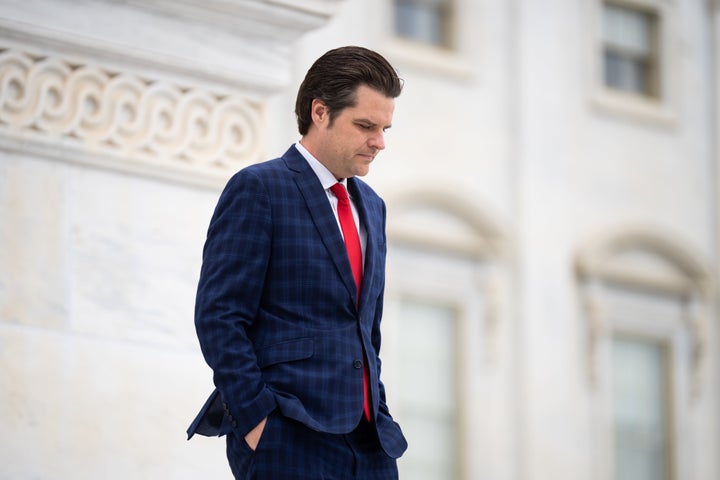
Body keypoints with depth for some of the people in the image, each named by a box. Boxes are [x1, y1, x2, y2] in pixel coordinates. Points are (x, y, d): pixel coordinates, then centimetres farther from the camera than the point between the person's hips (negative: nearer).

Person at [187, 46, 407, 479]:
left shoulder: (371, 206, 20)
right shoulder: (258, 190, -3)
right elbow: (218, 317, -10)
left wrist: (378, 412, 14)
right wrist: (255, 420, -14)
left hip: (369, 443, 7)